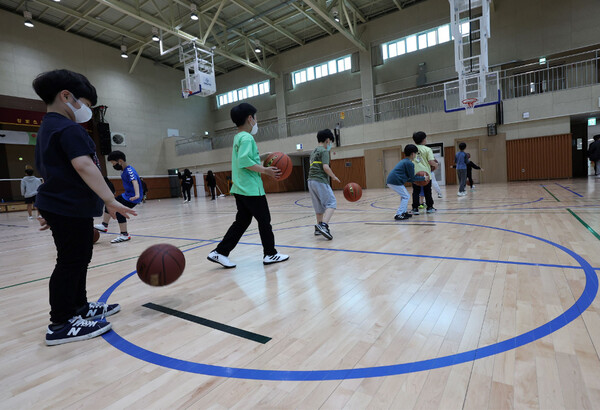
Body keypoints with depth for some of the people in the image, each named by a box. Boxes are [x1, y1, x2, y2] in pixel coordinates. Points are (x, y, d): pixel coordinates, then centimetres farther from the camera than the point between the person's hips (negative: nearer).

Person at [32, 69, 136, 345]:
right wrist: (110, 200, -31)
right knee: (71, 262, -4)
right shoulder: (69, 128, -12)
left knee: (79, 258, 17)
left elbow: (51, 171, 23)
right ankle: (61, 325, 6)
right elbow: (83, 165, -27)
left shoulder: (46, 129, 20)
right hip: (71, 208, -10)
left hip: (58, 206, 10)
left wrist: (48, 210, 27)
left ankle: (80, 307, 30)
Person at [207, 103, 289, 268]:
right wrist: (265, 170, -17)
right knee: (264, 220, 3)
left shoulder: (238, 137, 19)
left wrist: (263, 156, 17)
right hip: (252, 188, -10)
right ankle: (270, 254, 15)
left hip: (241, 189, 10)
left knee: (241, 222, 12)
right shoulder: (247, 137, -12)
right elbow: (244, 161, -24)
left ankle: (220, 252, 11)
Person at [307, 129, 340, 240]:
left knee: (319, 206, 16)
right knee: (331, 203, -10)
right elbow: (325, 167, -16)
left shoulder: (313, 152, 21)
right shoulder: (324, 151, -5)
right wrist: (334, 177, -2)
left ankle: (319, 228, 22)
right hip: (320, 181, -9)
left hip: (311, 181, 9)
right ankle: (323, 225, -29)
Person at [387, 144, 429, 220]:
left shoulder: (403, 161, 23)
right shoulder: (410, 163, -7)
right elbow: (412, 177, -3)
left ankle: (403, 212, 26)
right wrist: (423, 178, 8)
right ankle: (398, 215, -5)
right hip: (395, 182, -10)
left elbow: (406, 177, 28)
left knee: (404, 195, 22)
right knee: (406, 196, -1)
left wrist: (414, 181, 24)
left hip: (390, 181, 10)